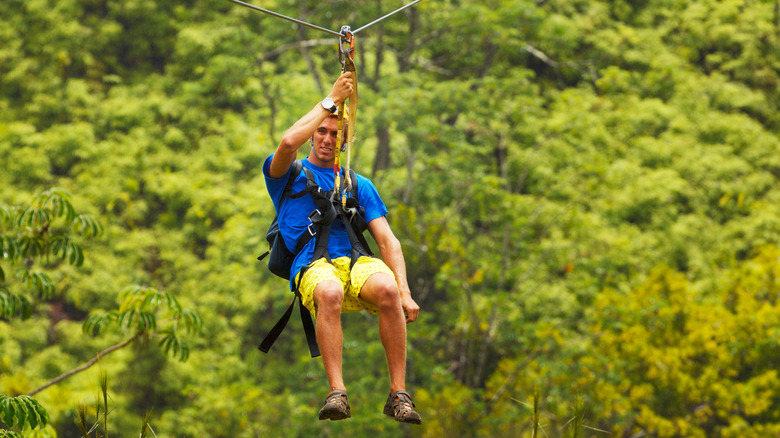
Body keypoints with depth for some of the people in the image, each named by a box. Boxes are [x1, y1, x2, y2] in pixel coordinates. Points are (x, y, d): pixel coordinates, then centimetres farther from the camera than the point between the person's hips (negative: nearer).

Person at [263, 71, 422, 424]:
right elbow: (289, 142, -6)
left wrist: (405, 293, -1)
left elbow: (387, 240, 16)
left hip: (357, 262, 2)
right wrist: (332, 100, 1)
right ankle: (337, 393, -45)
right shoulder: (288, 176, 19)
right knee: (330, 292, -40)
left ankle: (398, 394, -32)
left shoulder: (360, 185, 27)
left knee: (387, 288, -35)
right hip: (312, 268, -2)